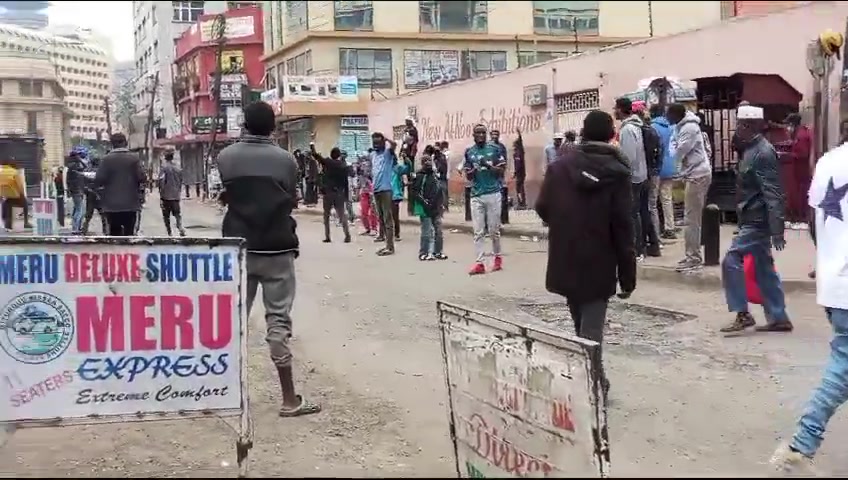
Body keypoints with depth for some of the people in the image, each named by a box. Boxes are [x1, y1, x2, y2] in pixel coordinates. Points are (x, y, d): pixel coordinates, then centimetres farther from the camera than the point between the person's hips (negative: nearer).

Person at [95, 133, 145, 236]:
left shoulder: (106, 159, -5)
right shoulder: (134, 158, -4)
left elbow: (99, 180, -10)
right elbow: (141, 178, -11)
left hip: (112, 204, 0)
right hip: (130, 203, 0)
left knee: (114, 233, 8)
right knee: (129, 232, 4)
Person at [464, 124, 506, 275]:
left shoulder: (494, 149, 2)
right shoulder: (469, 152, 7)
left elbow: (502, 170, 1)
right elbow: (468, 176, 8)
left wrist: (489, 166, -16)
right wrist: (474, 169, -13)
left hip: (493, 194, -2)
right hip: (476, 196, 2)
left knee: (494, 230, 5)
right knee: (478, 231, -1)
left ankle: (497, 257, 23)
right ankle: (480, 263, -1)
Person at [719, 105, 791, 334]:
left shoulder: (762, 153, -18)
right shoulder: (752, 149, 12)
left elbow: (773, 195, -23)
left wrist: (777, 231, -26)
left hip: (757, 221, -10)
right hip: (753, 220, 10)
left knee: (731, 261, -9)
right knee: (763, 269, 12)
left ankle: (742, 314, -3)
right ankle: (778, 319, 18)